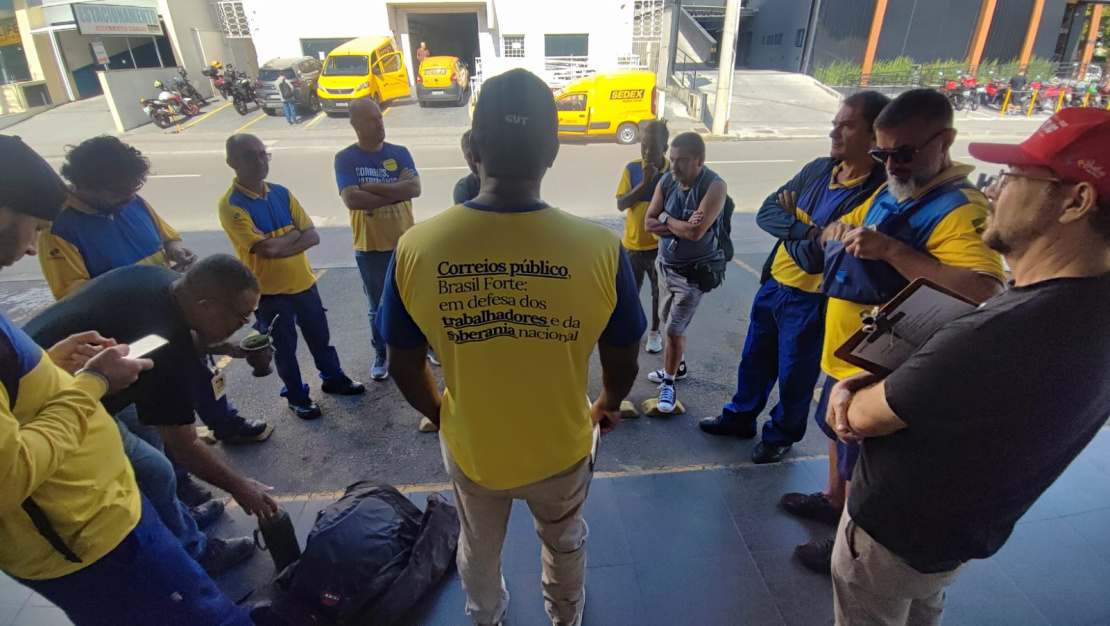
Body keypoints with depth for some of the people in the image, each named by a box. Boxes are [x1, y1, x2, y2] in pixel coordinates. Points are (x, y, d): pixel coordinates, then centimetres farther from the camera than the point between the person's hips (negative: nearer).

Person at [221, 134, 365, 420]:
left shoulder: (281, 193, 0)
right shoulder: (231, 206, -18)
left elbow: (313, 236, -5)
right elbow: (266, 249, -27)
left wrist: (280, 245, -20)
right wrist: (295, 233, -10)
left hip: (304, 283, 5)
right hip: (269, 291, -5)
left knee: (319, 336, 19)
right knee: (284, 347, 12)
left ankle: (333, 378, 40)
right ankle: (297, 396, 31)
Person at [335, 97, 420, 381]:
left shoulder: (399, 152, -1)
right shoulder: (345, 159, -7)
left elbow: (415, 188, -16)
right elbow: (351, 199, -22)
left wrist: (373, 187, -21)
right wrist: (396, 190, -17)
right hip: (370, 248, -1)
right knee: (379, 306, 13)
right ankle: (381, 355, 32)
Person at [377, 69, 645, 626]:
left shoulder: (416, 248, -22)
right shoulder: (600, 248, -26)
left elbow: (404, 369, -9)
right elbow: (623, 364, -11)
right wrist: (607, 407, 12)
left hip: (470, 448, 1)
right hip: (561, 449, 0)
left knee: (479, 548, 33)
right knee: (564, 543, 32)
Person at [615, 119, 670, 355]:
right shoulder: (631, 169, -6)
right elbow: (621, 204, -13)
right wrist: (644, 182, -23)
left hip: (660, 244, -1)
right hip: (632, 243, 1)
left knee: (659, 292, 13)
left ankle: (655, 332, 33)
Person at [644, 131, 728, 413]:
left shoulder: (714, 187, -21)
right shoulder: (667, 180, -5)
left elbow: (696, 232, -30)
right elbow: (649, 223, -5)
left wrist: (666, 219, -14)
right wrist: (680, 227, -20)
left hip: (694, 271, -6)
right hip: (665, 264, 6)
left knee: (674, 330, -2)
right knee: (670, 323, 21)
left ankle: (668, 383, 18)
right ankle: (677, 365, 44)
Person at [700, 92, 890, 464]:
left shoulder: (875, 194, -22)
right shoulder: (819, 169, -1)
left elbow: (815, 257, -26)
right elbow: (765, 213, -5)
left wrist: (787, 226, -9)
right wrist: (805, 229, -21)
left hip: (812, 300, -6)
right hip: (774, 284, 6)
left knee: (795, 374, 14)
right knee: (755, 358, 21)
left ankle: (781, 434, 38)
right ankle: (740, 415, 43)